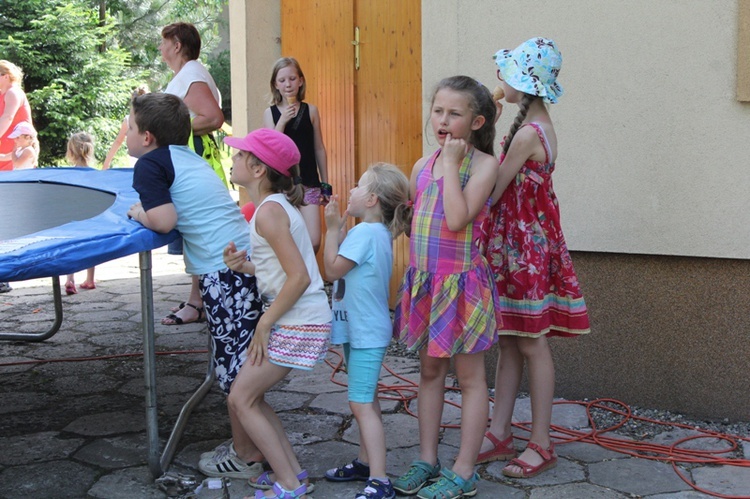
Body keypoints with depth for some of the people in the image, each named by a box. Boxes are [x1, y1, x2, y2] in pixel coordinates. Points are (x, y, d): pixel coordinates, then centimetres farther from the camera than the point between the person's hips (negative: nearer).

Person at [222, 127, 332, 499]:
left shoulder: (269, 211, -18)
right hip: (294, 320, 9)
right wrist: (246, 266, -1)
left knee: (240, 399, -1)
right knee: (249, 396, 16)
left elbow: (300, 277, -24)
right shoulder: (278, 204, 11)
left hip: (297, 324, -9)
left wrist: (264, 324, -15)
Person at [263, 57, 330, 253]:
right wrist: (282, 120, -17)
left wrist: (325, 184, 9)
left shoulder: (310, 111, 3)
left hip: (309, 184, 0)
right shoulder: (270, 113, 2)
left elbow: (319, 149, 8)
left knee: (313, 242, -7)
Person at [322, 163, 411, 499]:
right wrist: (338, 228, 8)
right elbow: (342, 266, 14)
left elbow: (332, 269, -17)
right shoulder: (378, 232, 11)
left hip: (366, 332, -11)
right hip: (361, 329, 11)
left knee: (361, 404, -12)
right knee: (365, 400, 19)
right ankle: (366, 462, 33)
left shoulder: (365, 231, -20)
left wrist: (333, 228, -10)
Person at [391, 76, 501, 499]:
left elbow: (457, 219, -23)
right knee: (430, 370, 15)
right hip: (424, 279, 7)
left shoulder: (484, 163, -11)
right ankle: (427, 460, 27)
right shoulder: (423, 166, 8)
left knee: (470, 375, 4)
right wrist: (413, 274, 6)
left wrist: (452, 162, -18)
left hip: (462, 281, -6)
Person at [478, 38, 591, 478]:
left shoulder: (528, 133, -19)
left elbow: (490, 192, -16)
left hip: (524, 245, -10)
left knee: (532, 344, 0)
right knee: (509, 341, 13)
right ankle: (500, 434, 22)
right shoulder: (539, 125, 11)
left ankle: (541, 446, 11)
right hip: (518, 241, 10)